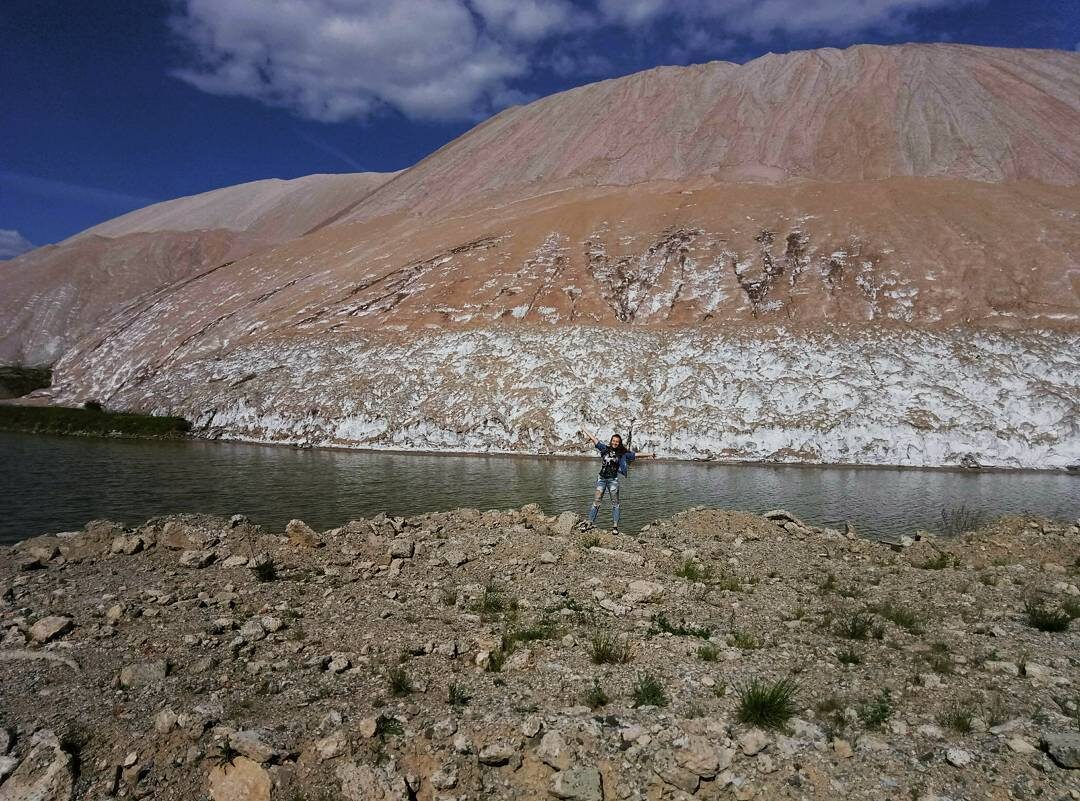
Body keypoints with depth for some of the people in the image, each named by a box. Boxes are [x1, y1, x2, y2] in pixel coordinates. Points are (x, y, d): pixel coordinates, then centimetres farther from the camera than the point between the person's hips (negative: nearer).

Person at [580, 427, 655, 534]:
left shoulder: (622, 453, 3)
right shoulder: (605, 448, 4)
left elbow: (636, 455, 3)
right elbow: (594, 439, 8)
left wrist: (649, 455, 0)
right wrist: (585, 431, 13)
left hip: (613, 480, 0)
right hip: (602, 478, 0)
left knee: (615, 503, 2)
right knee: (596, 501, 1)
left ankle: (615, 526, 5)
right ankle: (590, 523, 5)